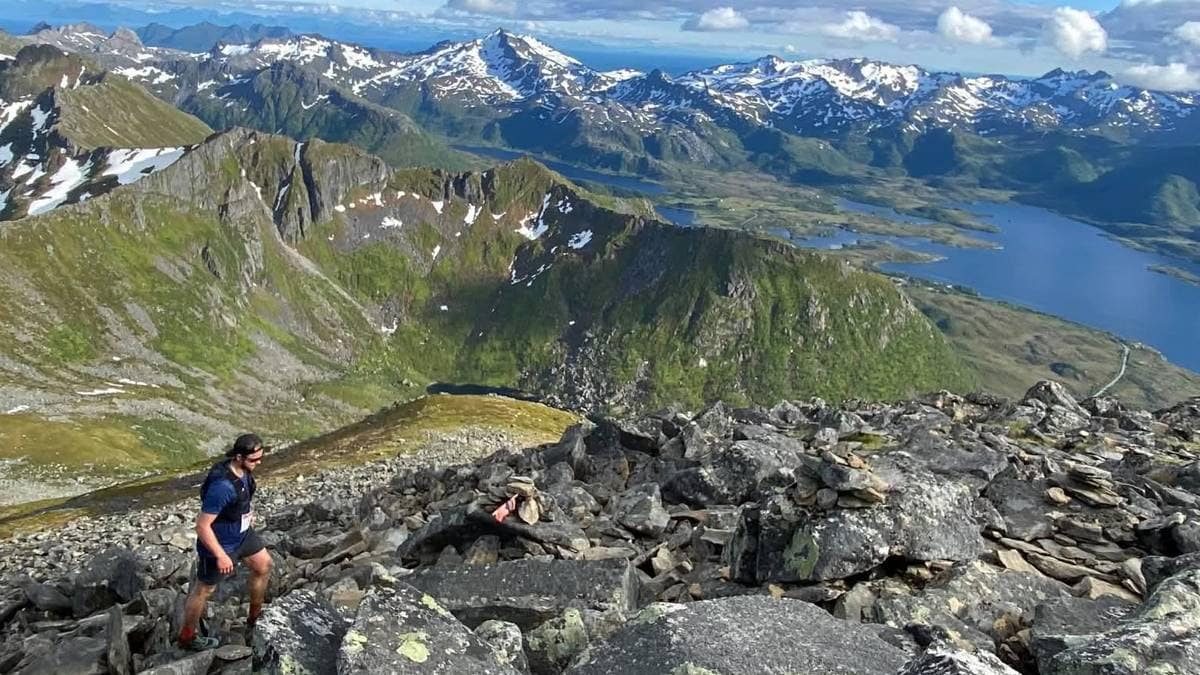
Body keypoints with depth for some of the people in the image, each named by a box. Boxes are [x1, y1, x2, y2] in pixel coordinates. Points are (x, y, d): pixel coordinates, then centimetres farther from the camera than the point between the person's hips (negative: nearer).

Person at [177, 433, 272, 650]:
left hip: (242, 534, 8)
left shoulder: (244, 471, -11)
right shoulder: (222, 486, -37)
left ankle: (255, 618, 38)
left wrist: (248, 513, 20)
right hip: (220, 543, -8)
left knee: (264, 565, 19)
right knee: (204, 590, 11)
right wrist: (221, 556, -25)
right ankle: (187, 637, 34)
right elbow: (202, 526, -31)